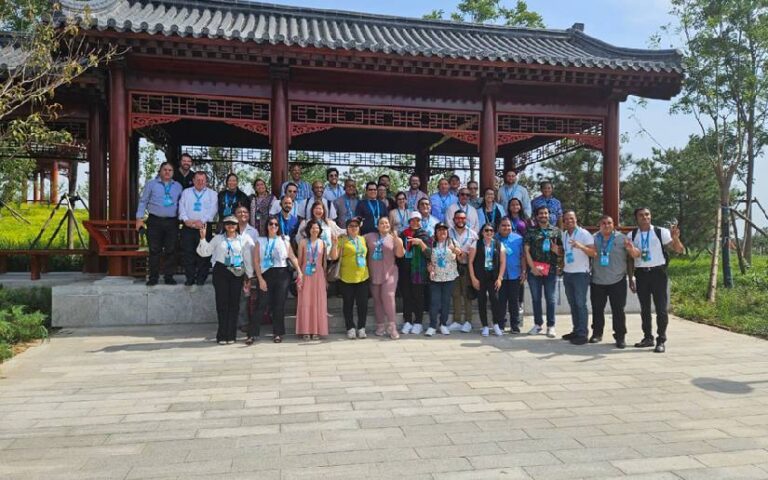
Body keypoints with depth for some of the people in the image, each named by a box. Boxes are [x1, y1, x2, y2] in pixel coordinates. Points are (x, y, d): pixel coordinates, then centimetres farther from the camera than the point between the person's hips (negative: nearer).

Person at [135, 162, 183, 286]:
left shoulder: (178, 186, 14)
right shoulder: (151, 184, 7)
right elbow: (143, 201, 6)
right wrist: (139, 218, -2)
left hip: (172, 222, 2)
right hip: (155, 221, -2)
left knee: (170, 250, 2)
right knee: (154, 250, 0)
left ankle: (169, 276, 10)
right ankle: (153, 277, 8)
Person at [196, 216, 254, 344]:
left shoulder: (243, 239, 10)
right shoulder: (218, 238, 10)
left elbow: (248, 258, 9)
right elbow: (204, 252, 7)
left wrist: (249, 276, 6)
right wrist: (202, 238, -7)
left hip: (237, 273, 0)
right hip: (221, 272, 0)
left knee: (234, 303, 0)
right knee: (222, 302, -1)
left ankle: (231, 335, 8)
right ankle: (222, 335, 5)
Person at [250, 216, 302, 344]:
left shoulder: (284, 241, 10)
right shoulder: (260, 241, 6)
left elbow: (292, 257, 7)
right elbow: (256, 261, 1)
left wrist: (299, 271, -6)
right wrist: (260, 279, -8)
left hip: (282, 274, 1)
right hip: (266, 275, -1)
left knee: (279, 305, 4)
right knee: (262, 304, -5)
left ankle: (278, 333, 13)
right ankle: (252, 334, 0)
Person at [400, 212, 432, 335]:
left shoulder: (424, 235, 2)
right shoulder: (403, 235, 11)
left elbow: (429, 253, -9)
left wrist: (420, 242, -21)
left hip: (419, 271, -3)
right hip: (405, 270, 3)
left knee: (418, 296, 1)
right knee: (406, 296, 4)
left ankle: (418, 322, 8)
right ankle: (407, 322, 12)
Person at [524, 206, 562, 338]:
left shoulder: (556, 231, 9)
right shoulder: (531, 231, 6)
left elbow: (561, 250, 14)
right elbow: (527, 250, 1)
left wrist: (557, 250, -10)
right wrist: (532, 267, -7)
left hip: (550, 270, 0)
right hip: (534, 270, 0)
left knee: (550, 299, 3)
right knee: (536, 298, 7)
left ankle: (551, 326, 10)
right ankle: (538, 324, 18)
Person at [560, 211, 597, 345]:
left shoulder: (584, 234, -7)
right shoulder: (564, 235, 11)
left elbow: (594, 253, -13)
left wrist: (580, 246, -28)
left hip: (581, 273, -6)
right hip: (567, 273, 6)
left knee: (580, 304, -7)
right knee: (572, 304, 9)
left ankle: (582, 334, -4)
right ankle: (576, 331, 16)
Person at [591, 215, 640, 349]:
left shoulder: (621, 238, -1)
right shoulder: (594, 238, 6)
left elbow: (636, 255, -6)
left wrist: (632, 249, -27)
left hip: (617, 281, -2)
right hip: (597, 281, 3)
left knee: (618, 310, -1)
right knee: (597, 309, 10)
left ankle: (620, 337, 8)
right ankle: (597, 333, 23)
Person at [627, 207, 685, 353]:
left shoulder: (661, 232, -3)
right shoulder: (632, 235, 5)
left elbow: (679, 250, -5)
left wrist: (675, 238, -25)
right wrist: (631, 278, 7)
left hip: (658, 273, -3)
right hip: (641, 274, 3)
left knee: (661, 308, -2)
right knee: (644, 308, 11)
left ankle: (661, 341, 6)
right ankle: (648, 338, 22)